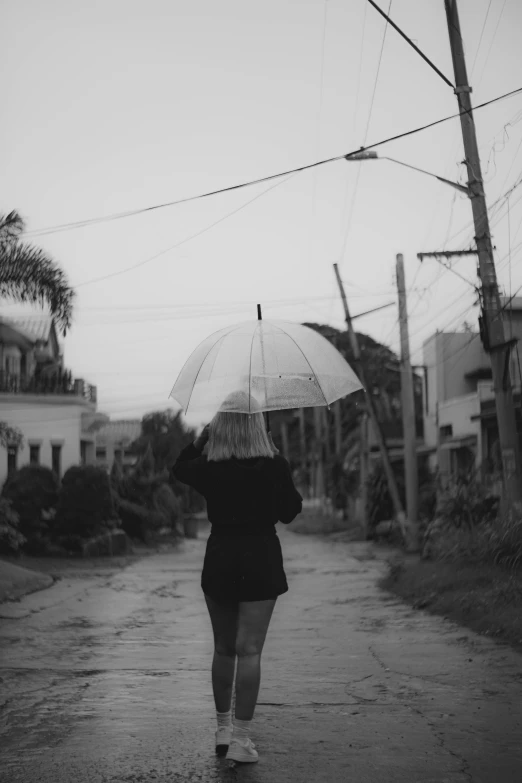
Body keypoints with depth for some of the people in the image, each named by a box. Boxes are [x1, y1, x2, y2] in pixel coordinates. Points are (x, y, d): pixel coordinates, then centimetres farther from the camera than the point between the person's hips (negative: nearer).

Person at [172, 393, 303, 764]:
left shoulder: (208, 467, -5)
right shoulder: (274, 466, -10)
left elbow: (179, 468, 18)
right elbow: (289, 512, 4)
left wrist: (201, 438, 14)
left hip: (219, 559, 3)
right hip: (261, 559, -2)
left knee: (223, 648, 15)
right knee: (249, 649, -1)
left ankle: (223, 730, 24)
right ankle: (241, 738, -2)